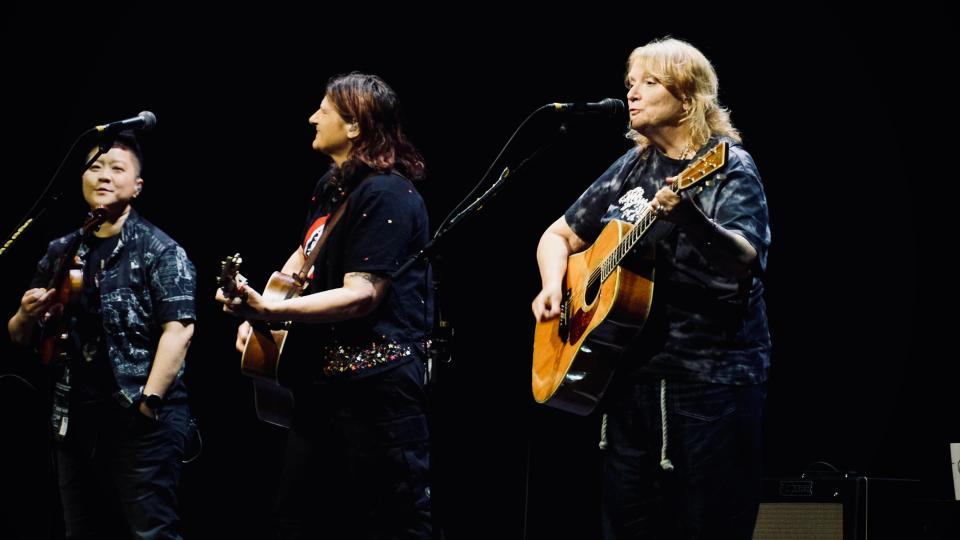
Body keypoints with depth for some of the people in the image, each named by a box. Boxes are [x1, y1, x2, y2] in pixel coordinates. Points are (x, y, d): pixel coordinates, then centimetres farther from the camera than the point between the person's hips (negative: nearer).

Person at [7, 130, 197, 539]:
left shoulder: (159, 251, -2)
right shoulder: (61, 253, 14)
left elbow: (178, 329, -12)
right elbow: (20, 338, 19)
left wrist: (149, 399, -21)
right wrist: (27, 315, -4)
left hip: (141, 416, -6)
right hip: (74, 417, 6)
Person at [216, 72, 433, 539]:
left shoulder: (387, 195, -16)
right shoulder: (332, 186, 14)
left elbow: (361, 294, -23)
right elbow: (303, 256, 30)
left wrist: (270, 311, -31)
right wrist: (258, 314, 14)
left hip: (375, 389, -10)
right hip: (320, 381, 10)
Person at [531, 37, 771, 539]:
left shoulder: (729, 167, -5)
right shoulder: (631, 168, 13)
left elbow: (743, 259, -23)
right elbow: (558, 236, 23)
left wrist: (689, 219, -41)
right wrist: (552, 287, 2)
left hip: (713, 376, -6)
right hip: (633, 374, 6)